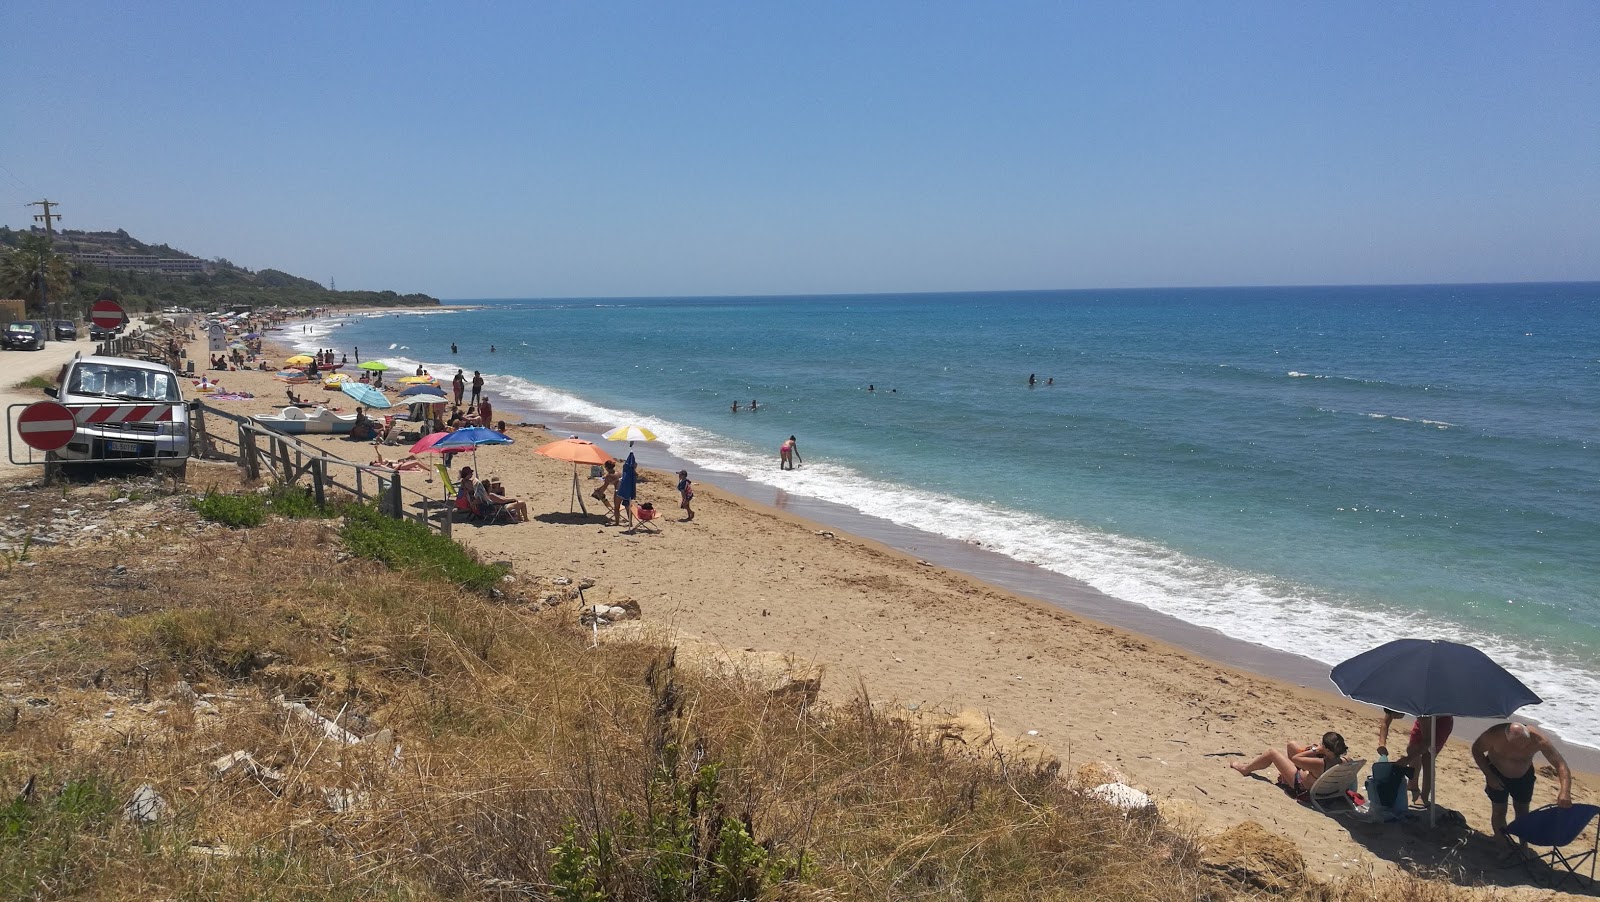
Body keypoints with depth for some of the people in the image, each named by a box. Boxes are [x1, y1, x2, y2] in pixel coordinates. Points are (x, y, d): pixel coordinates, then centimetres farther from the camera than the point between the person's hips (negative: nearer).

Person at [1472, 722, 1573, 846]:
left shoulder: (1537, 739, -37)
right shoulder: (1495, 734, -38)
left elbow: (1560, 764, -35)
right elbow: (1476, 749, -18)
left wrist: (1565, 791, -50)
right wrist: (1489, 775, -21)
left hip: (1524, 776, 1)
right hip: (1497, 774, -1)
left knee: (1523, 811, 10)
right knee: (1499, 810, 1)